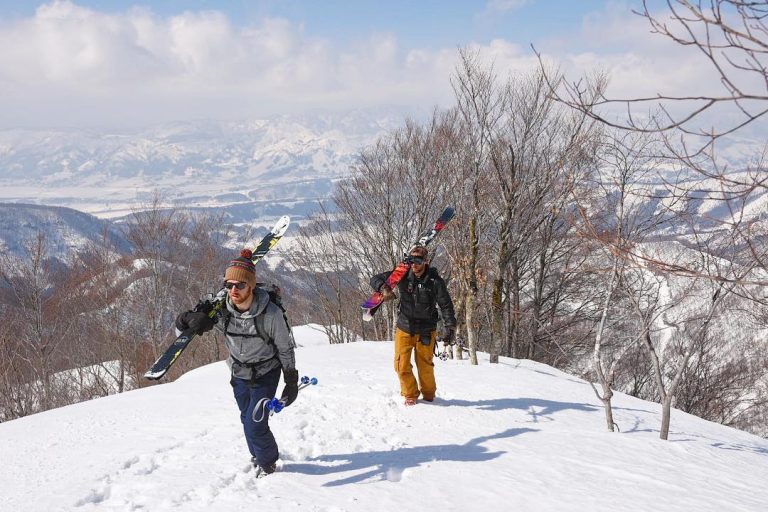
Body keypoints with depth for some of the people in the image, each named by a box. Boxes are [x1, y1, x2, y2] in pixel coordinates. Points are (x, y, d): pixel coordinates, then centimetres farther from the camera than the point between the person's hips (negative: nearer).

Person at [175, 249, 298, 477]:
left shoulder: (270, 313, -29)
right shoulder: (221, 310, -21)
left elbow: (285, 348, -14)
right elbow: (182, 326, -11)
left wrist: (291, 382, -7)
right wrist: (190, 319, -36)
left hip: (265, 375, -4)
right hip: (239, 374, 4)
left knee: (255, 425, -8)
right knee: (248, 420, 21)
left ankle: (268, 462, 22)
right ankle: (258, 456, 49)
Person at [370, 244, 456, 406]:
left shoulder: (435, 281, -9)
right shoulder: (403, 276, -5)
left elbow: (446, 305, -4)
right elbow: (376, 279, -4)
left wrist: (450, 328, -12)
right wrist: (384, 288, -27)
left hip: (426, 331, -2)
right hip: (404, 329, 2)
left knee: (425, 366, 5)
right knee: (402, 365, -2)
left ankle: (429, 393, 31)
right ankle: (410, 394, 20)